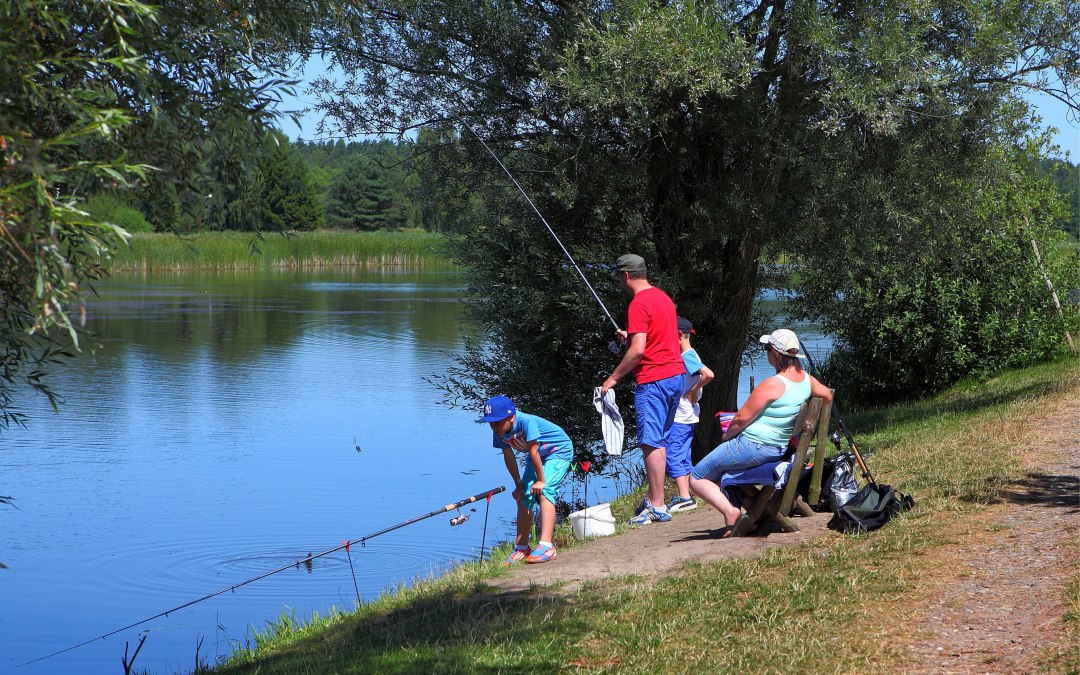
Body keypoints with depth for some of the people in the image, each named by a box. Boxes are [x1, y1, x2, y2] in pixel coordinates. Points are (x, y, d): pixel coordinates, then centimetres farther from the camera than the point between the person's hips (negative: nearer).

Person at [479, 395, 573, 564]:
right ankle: (521, 548, 18)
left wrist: (541, 480, -24)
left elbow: (533, 452, -31)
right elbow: (508, 456, -2)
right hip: (537, 456, 8)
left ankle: (546, 545, -33)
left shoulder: (526, 421, -36)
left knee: (544, 491, -25)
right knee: (523, 497, 6)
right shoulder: (499, 432, -14)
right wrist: (518, 483, 0)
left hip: (559, 451, -8)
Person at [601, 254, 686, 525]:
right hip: (676, 374, 10)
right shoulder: (663, 297, 15)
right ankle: (654, 498, 21)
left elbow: (638, 350, -21)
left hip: (653, 380, -10)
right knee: (659, 440, 16)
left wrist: (614, 377, -12)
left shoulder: (639, 304, -14)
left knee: (651, 442, -7)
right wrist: (631, 337, 23)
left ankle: (657, 506, -8)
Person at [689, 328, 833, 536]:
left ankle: (730, 511, -14)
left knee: (697, 478, 2)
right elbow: (827, 396, 21)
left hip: (752, 446, -9)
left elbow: (742, 418, -18)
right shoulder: (806, 378, 0)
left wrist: (726, 436, 0)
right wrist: (800, 414, 27)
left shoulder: (773, 385, -23)